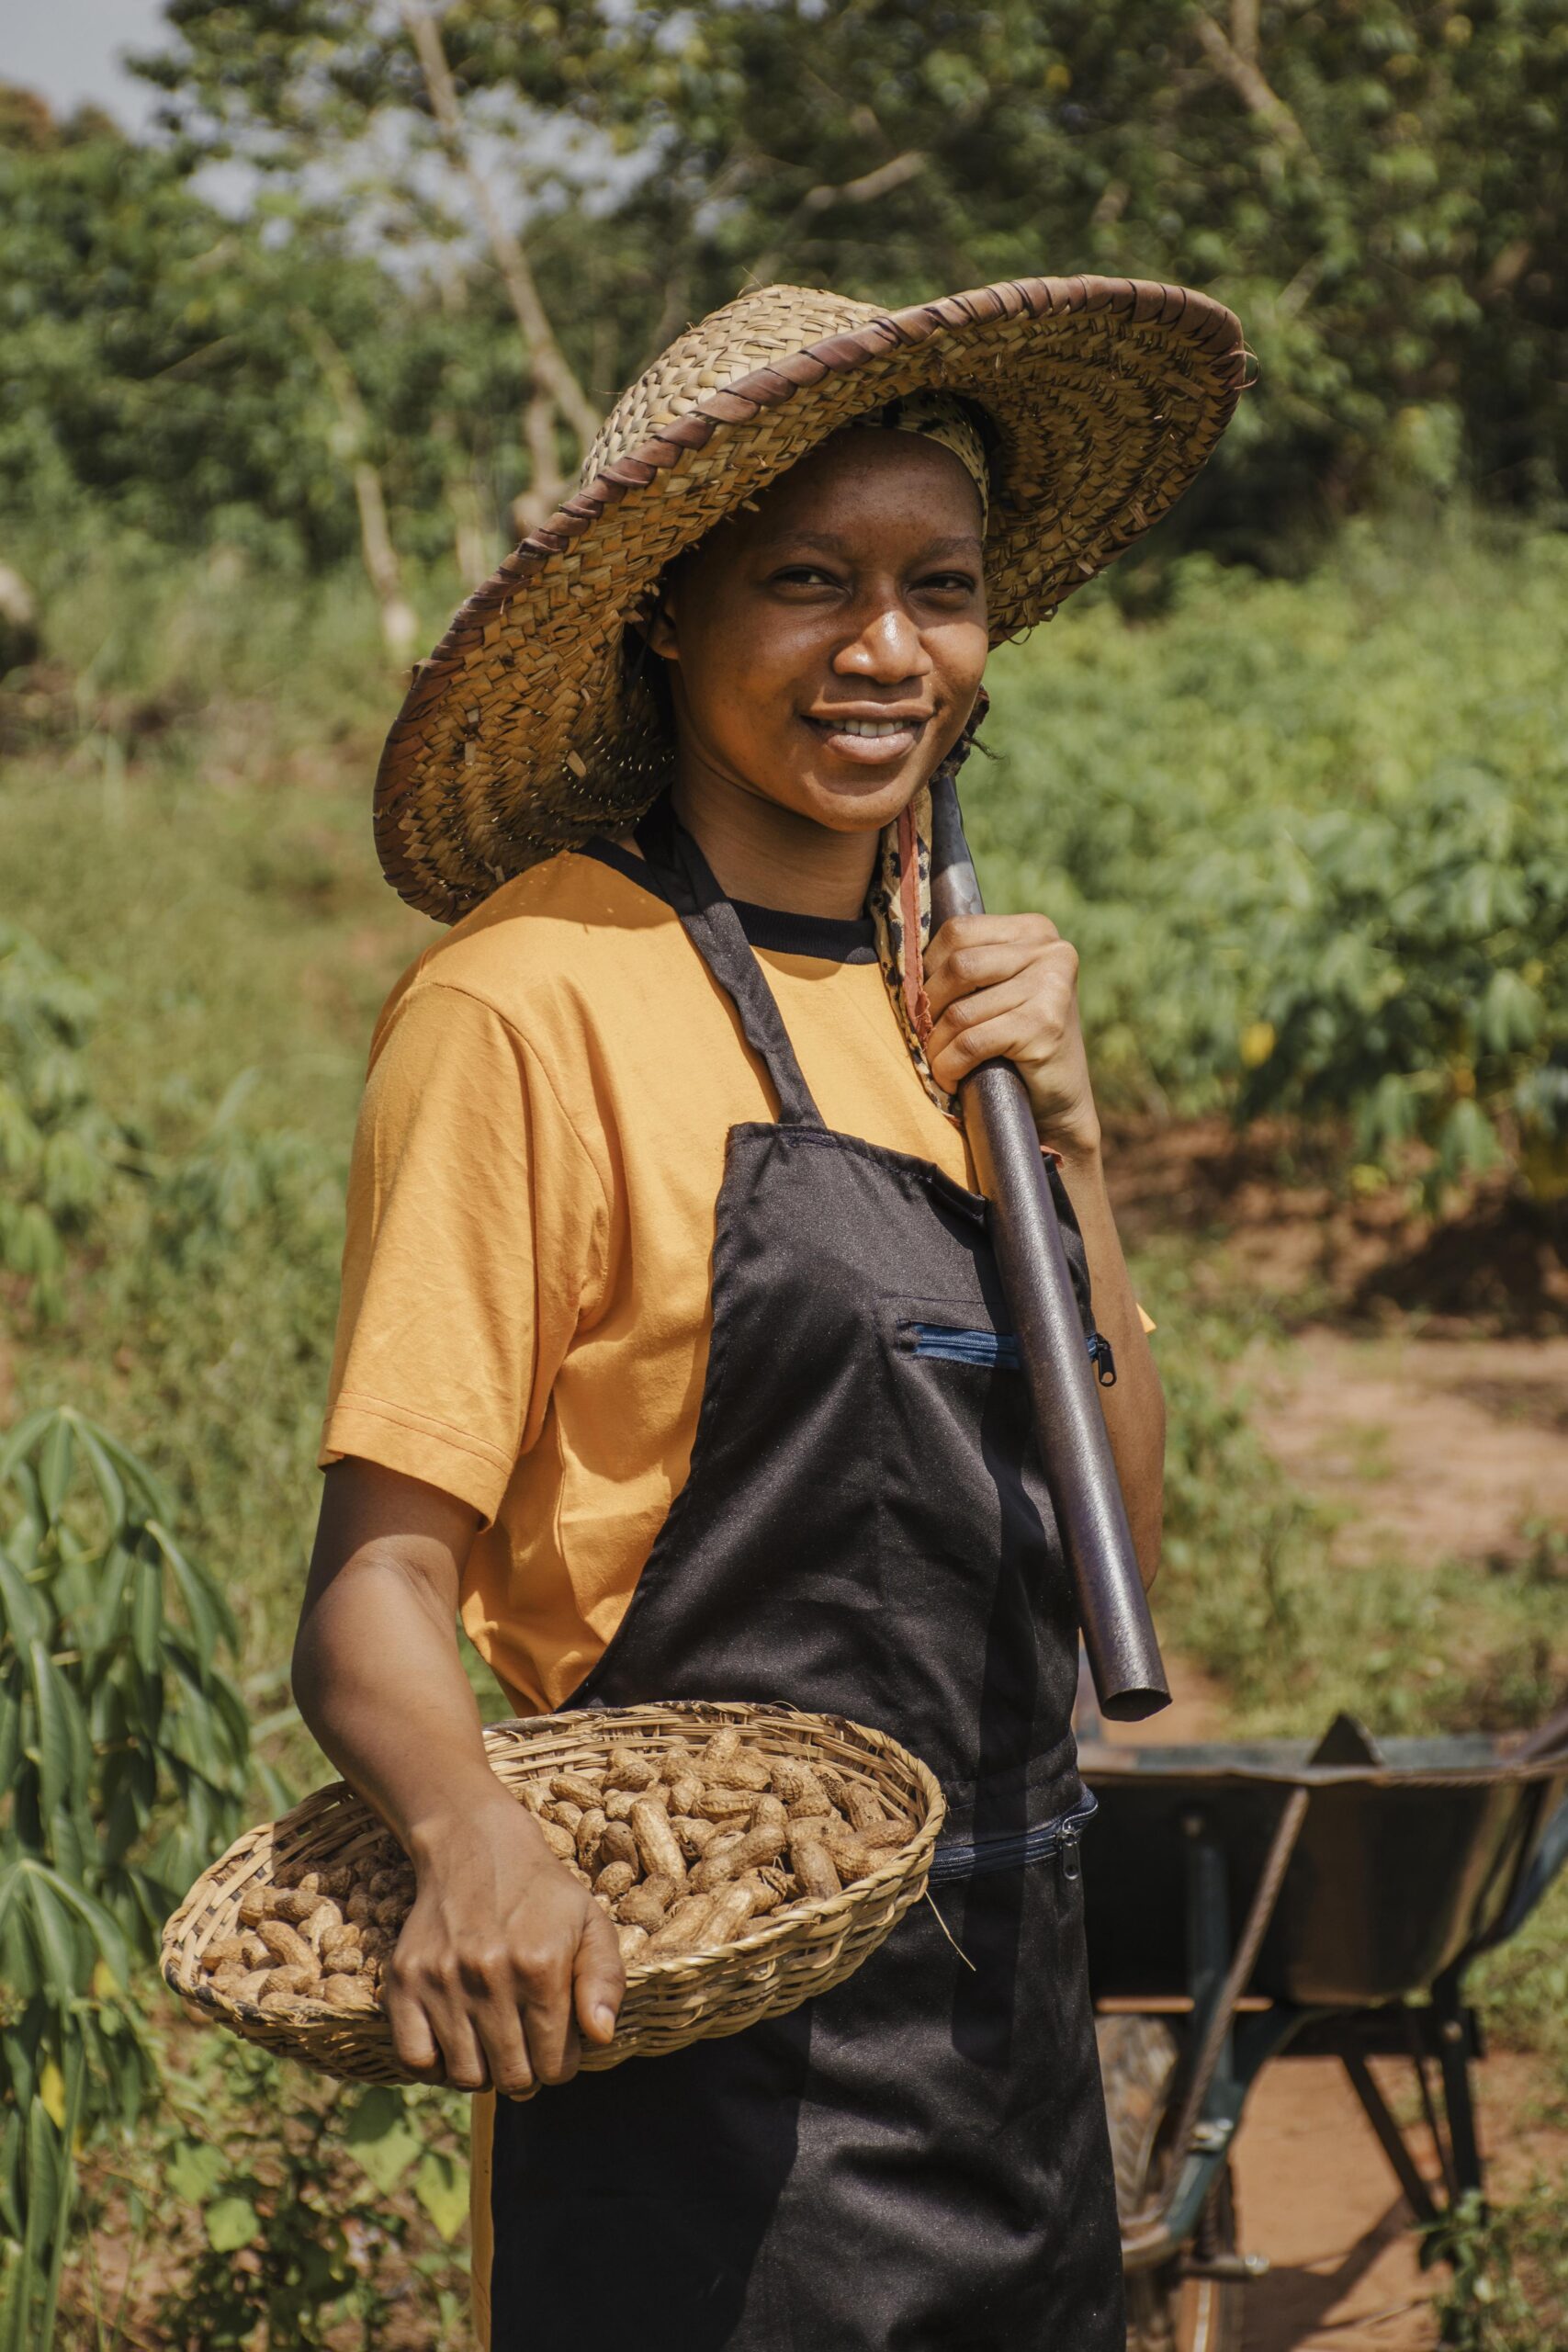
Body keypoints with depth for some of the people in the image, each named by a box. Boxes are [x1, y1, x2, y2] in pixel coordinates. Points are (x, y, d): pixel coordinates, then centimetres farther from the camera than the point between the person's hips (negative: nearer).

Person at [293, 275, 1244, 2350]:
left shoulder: (941, 990, 10)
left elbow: (1107, 1540, 9)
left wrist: (1065, 1127, -3)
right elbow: (376, 1593, -15)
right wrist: (477, 1844, -35)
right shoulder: (532, 1001, -12)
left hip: (1013, 2022, 7)